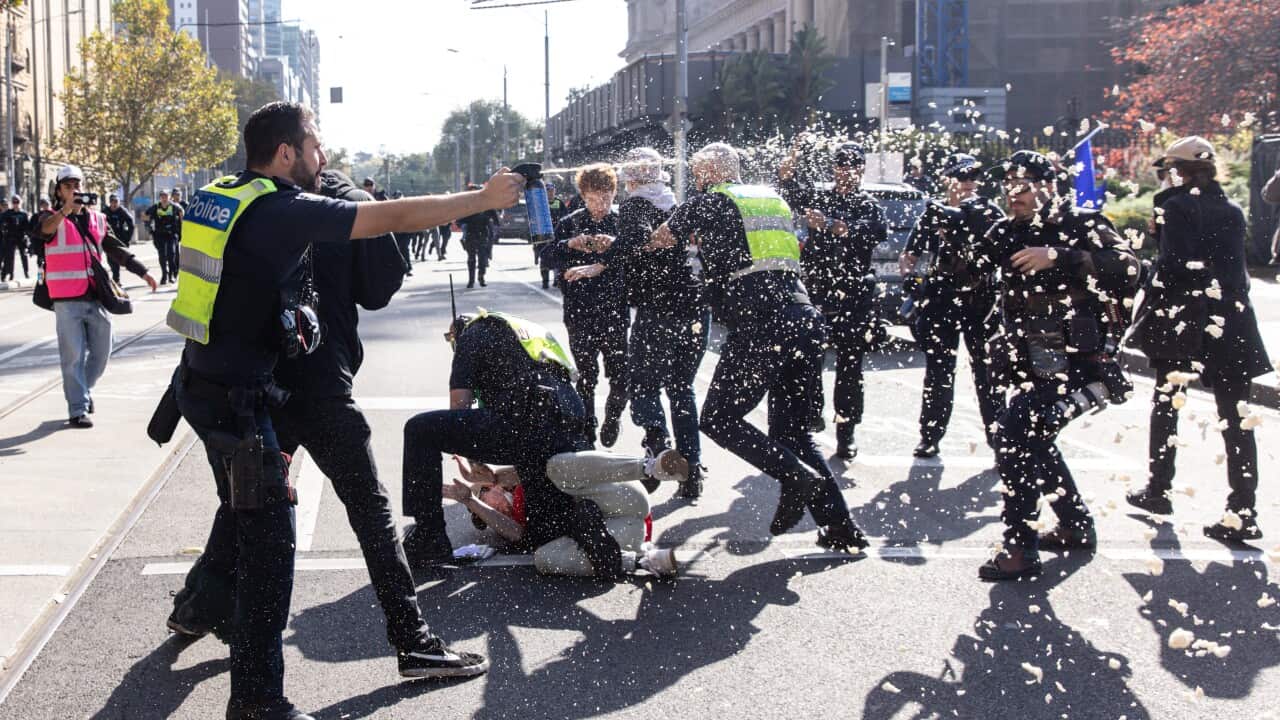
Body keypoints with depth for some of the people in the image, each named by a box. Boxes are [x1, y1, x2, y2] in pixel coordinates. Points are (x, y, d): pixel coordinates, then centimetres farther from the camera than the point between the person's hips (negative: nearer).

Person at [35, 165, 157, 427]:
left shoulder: (96, 219, 14)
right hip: (68, 300, -5)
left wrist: (142, 271, 11)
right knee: (74, 356, -4)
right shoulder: (51, 218, 0)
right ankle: (78, 409, 2)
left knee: (101, 353, 12)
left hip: (97, 297, 5)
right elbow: (44, 230, -24)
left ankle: (83, 391, 35)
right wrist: (66, 209, -40)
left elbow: (116, 249, 18)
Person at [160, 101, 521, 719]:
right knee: (269, 534, -6)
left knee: (242, 510, 28)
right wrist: (484, 199, -9)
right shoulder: (285, 211, -18)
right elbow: (397, 217, -17)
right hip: (237, 397, -9)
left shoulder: (221, 196, 7)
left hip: (202, 383, 9)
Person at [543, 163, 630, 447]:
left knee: (620, 376, 0)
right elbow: (546, 257, 2)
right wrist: (570, 244, -16)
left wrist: (600, 266, -24)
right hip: (580, 314, 1)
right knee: (586, 377, 6)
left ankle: (612, 418, 28)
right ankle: (587, 431, 22)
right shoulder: (571, 223, 6)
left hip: (614, 313, -1)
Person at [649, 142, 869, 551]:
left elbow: (660, 240, 21)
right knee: (793, 428, 14)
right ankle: (840, 527, 6)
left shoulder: (709, 202, 7)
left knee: (718, 418, 4)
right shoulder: (772, 198, 24)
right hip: (806, 317, 7)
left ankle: (797, 476, -14)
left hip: (758, 325, -7)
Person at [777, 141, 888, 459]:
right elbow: (790, 188, -7)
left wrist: (830, 225, -33)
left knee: (849, 367, 1)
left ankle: (846, 432, 6)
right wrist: (789, 167, -30)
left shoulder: (868, 205, 5)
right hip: (814, 292, 2)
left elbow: (878, 230, -19)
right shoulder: (819, 197, 13)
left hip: (853, 298, -2)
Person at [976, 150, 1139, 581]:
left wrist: (1059, 258, -33)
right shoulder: (1007, 234, 9)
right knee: (1031, 442, 18)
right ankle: (1076, 527, 40)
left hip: (1080, 365, -8)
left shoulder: (1082, 226, -9)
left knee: (1013, 433, -20)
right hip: (1035, 366, 8)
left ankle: (1020, 548, -13)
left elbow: (1127, 269, -25)